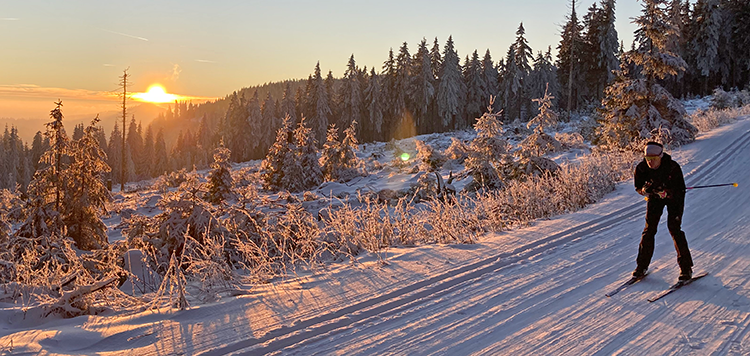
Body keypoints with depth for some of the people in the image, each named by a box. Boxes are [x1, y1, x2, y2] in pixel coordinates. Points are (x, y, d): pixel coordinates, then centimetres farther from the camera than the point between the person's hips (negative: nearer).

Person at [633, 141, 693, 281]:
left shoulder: (673, 167, -30)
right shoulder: (641, 168, -22)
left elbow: (680, 189, -24)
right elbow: (638, 187, -8)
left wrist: (666, 192, -43)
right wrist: (644, 189, -32)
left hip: (673, 197, -3)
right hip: (654, 197, 3)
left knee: (674, 228, -14)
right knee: (649, 229, -4)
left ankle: (686, 268, -5)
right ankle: (642, 265, 8)